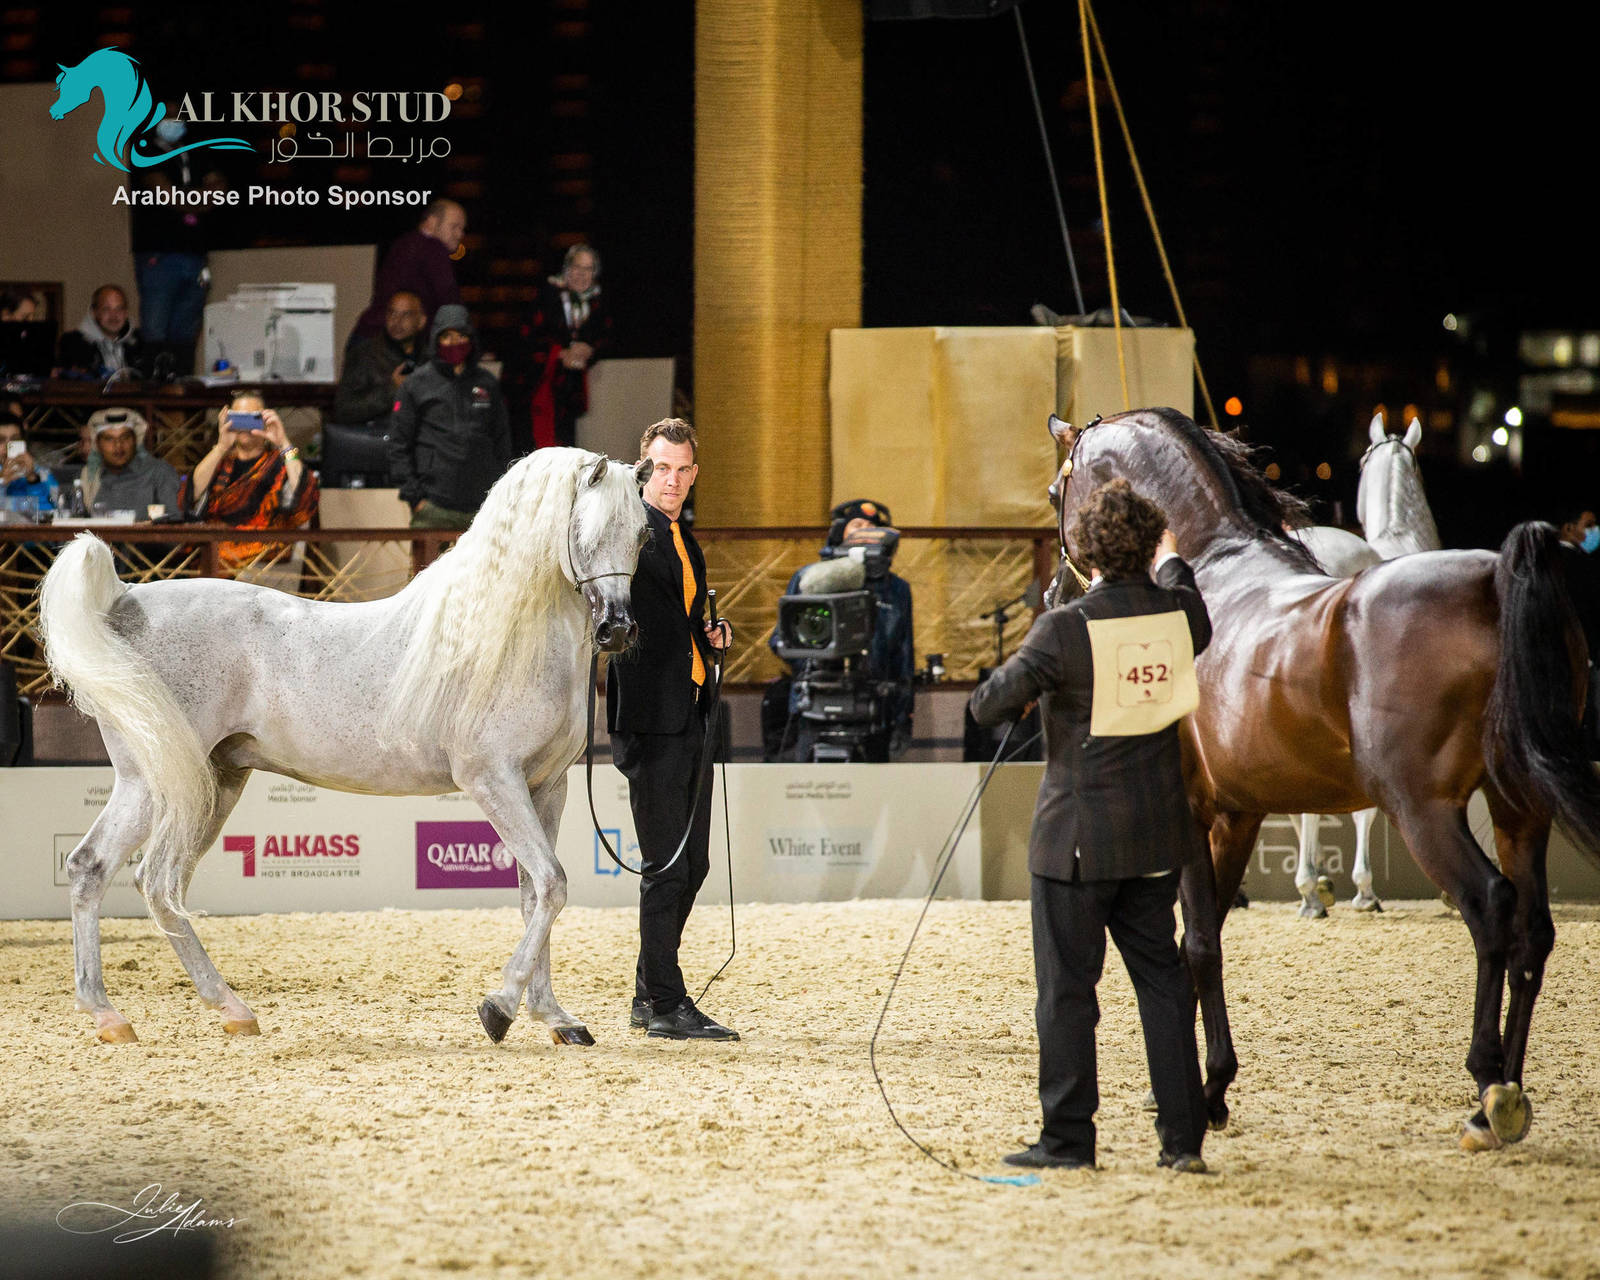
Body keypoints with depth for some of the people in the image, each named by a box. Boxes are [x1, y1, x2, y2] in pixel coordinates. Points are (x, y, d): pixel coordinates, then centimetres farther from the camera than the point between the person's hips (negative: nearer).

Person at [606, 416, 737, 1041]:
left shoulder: (684, 539, 19)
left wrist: (710, 636, 11)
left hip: (691, 715, 9)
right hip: (651, 715, -9)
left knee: (692, 863, 12)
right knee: (667, 864, -7)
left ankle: (649, 996, 21)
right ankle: (666, 1004, -2)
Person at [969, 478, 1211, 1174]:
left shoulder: (1063, 629, -17)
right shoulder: (1182, 612, -3)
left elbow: (989, 706, -13)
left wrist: (1022, 685, 11)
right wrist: (1171, 560, 42)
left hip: (1076, 835, -5)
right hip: (1157, 830, 5)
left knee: (1066, 986, 4)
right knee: (1161, 978, 12)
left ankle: (1068, 1138, 6)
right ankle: (1184, 1136, 11)